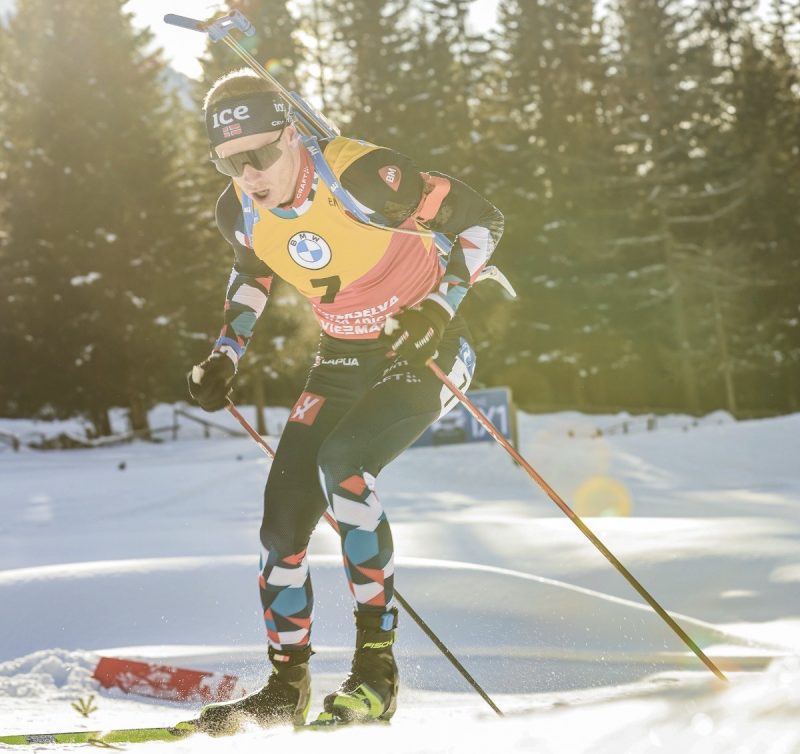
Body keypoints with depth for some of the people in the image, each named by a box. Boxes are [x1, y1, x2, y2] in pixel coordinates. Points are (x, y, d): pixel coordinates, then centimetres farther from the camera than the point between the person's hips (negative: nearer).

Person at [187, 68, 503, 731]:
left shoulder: (362, 177, -26)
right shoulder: (240, 212, -7)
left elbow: (481, 218, -16)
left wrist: (441, 304, -28)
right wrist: (225, 356, 5)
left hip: (424, 348, -6)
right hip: (344, 359, 6)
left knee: (341, 461, -31)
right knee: (283, 520, -2)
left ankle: (377, 666, -21)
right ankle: (286, 688, 18)